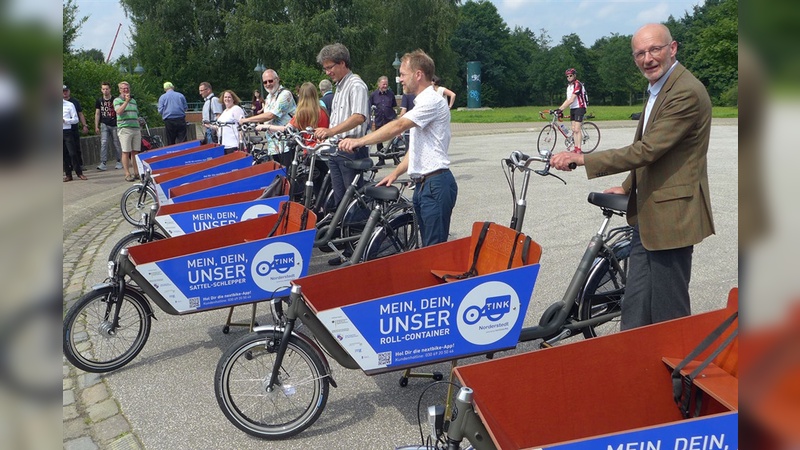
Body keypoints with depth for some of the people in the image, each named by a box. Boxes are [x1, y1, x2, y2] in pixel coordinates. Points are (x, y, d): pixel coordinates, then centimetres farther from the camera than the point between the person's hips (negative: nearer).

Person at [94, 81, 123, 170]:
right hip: (104, 125, 1)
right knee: (103, 143, -10)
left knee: (116, 144, 3)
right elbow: (97, 114, 11)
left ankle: (119, 162, 15)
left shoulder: (114, 100, 2)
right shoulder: (99, 101, 8)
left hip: (114, 125, -1)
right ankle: (103, 163, -14)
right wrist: (96, 127, 6)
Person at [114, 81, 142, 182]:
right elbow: (119, 111, -15)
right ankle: (127, 174, -4)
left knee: (135, 152, 5)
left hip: (136, 129, 5)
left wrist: (139, 128, 21)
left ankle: (136, 172, 10)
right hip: (124, 129, -5)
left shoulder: (133, 100, 21)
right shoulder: (117, 100, 3)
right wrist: (126, 101, -16)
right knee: (126, 152, -5)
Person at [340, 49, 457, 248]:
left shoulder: (432, 101, -12)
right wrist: (395, 174, 15)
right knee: (427, 244, 14)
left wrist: (360, 141, -26)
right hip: (423, 185, 11)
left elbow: (398, 126, -24)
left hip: (436, 185, -10)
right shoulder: (422, 103, 22)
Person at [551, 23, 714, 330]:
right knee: (634, 309, 14)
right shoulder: (657, 89, 15)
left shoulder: (686, 92, -18)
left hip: (671, 216, -10)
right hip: (647, 216, 10)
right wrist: (628, 187, 14)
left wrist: (581, 159, -23)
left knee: (668, 316, 3)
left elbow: (648, 150, -25)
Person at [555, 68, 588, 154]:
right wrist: (559, 109, 2)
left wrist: (561, 109, -27)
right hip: (572, 108, 9)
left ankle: (579, 150, -12)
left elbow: (571, 100, -23)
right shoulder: (569, 85, 12)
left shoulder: (577, 84, -16)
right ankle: (576, 148, 10)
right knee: (574, 129, 7)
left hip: (579, 108, -9)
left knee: (577, 130, -13)